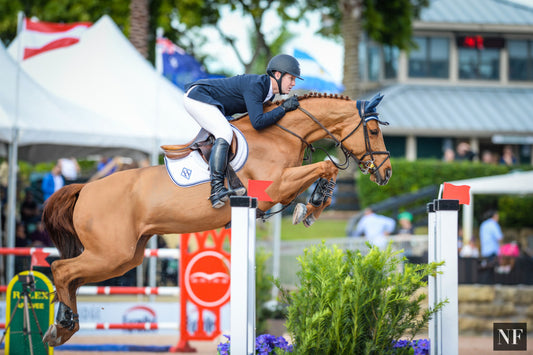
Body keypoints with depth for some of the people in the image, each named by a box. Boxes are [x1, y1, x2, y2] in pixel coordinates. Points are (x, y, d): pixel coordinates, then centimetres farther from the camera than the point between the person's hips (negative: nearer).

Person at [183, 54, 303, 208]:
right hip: (196, 96, -11)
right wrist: (283, 108, -23)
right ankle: (216, 189, -33)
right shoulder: (255, 85, -23)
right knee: (225, 133, -25)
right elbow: (258, 122, -30)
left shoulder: (267, 91, 6)